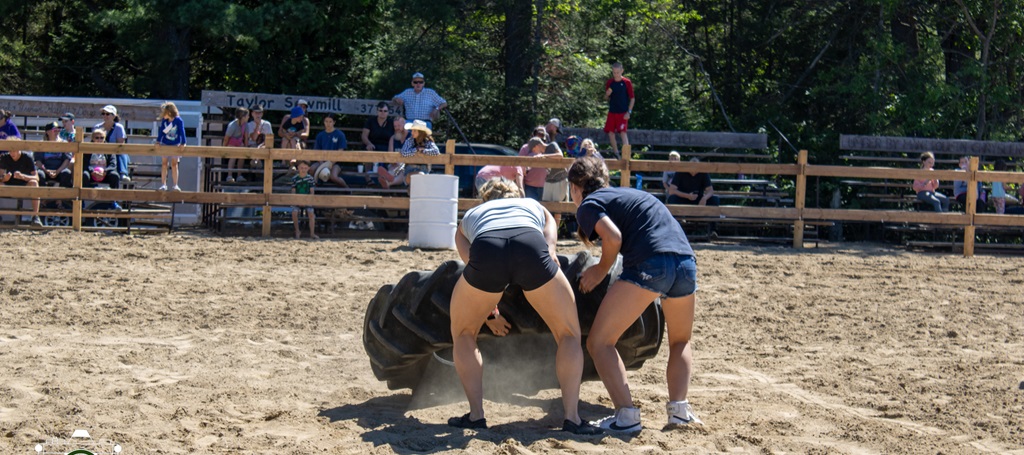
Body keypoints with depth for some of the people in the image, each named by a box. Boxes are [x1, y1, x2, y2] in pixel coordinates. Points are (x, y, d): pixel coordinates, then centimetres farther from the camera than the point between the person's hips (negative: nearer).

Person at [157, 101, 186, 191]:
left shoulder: (179, 120, -15)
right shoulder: (164, 120, -6)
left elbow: (182, 132, -15)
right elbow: (161, 131, -4)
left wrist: (182, 144, -20)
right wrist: (158, 141, -12)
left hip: (175, 145, -3)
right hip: (164, 144, 3)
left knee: (174, 164, 1)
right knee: (164, 164, 3)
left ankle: (175, 185, 4)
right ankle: (163, 185, 5)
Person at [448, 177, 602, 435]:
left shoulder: (470, 216, 42)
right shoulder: (536, 207, 43)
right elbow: (550, 244, 23)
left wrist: (490, 311, 31)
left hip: (486, 249, 0)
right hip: (531, 247, 0)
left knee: (462, 334, 25)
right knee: (569, 334, 17)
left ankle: (476, 414, 14)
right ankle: (572, 417, 7)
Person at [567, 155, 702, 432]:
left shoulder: (589, 204, 10)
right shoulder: (628, 193, 32)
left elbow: (613, 237, -8)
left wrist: (601, 271, 9)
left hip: (649, 264, -7)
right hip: (686, 262, 7)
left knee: (600, 342, 3)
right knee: (680, 342, 28)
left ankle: (626, 415, -10)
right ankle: (679, 408, 9)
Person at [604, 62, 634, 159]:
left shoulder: (627, 82, -4)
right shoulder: (609, 83, 6)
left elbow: (632, 98, -2)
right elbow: (606, 98, 15)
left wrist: (629, 112, -10)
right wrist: (607, 94, -10)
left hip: (623, 113, -5)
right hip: (612, 112, 5)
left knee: (623, 132, -15)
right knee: (610, 132, 3)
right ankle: (616, 153, 19)